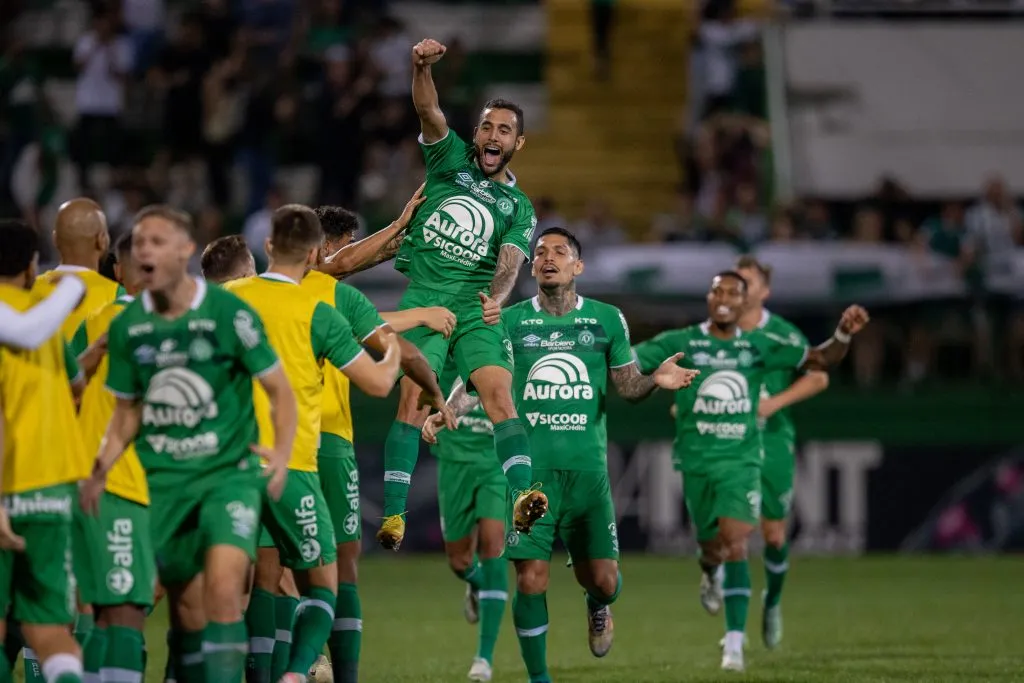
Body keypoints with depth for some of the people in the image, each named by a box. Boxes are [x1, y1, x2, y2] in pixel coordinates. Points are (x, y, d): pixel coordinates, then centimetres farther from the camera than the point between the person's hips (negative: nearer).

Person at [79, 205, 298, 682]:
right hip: (164, 480, 4)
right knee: (186, 607, 9)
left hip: (229, 472, -4)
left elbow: (280, 391, -3)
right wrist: (99, 472, 0)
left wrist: (281, 454, -19)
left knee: (223, 588, -22)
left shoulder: (229, 314, -9)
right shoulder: (127, 327, 3)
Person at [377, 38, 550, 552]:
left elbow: (509, 261, -3)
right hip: (423, 298, -1)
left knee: (500, 394, -18)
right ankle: (393, 512, -13)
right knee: (414, 398, -13)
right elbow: (428, 110, -4)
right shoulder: (450, 159, 13)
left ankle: (522, 495, -33)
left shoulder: (518, 207, 14)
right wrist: (422, 68, -25)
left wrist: (497, 297, -26)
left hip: (477, 308, 1)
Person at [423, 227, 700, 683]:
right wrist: (444, 413, -16)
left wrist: (655, 380, -10)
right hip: (529, 470, -1)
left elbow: (627, 385, 11)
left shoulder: (606, 320, 5)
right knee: (531, 579, -6)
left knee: (602, 577, 2)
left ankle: (597, 605, 40)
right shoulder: (510, 321, 3)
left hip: (587, 469, 1)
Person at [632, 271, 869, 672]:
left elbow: (820, 360, 9)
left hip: (741, 461, 0)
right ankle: (710, 572, 51)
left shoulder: (759, 347, 3)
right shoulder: (681, 344, -1)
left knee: (735, 544, -16)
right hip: (696, 462, 0)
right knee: (713, 547, 10)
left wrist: (844, 335, -9)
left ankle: (734, 643, -16)